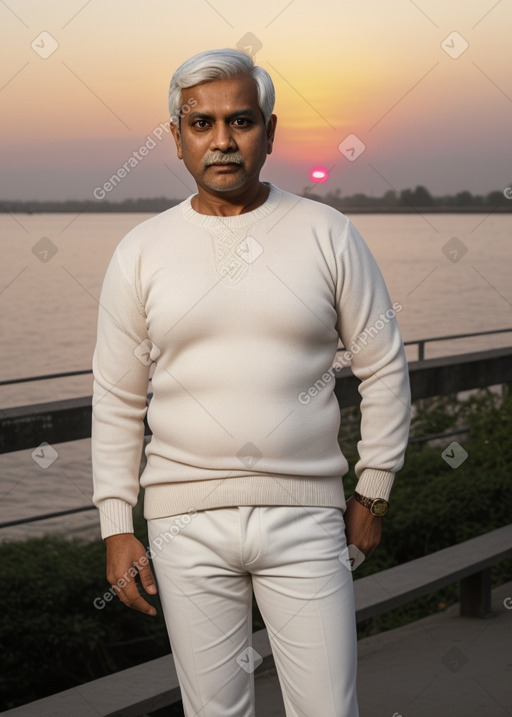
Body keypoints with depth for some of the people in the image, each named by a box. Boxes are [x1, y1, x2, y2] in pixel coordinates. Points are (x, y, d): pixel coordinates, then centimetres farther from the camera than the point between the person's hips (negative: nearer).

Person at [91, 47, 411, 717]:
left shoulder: (328, 234, 1)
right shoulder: (140, 251, 3)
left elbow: (385, 369, 6)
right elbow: (117, 401, 6)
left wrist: (373, 492, 4)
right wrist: (117, 527, 2)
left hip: (306, 517, -1)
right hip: (185, 522, 1)